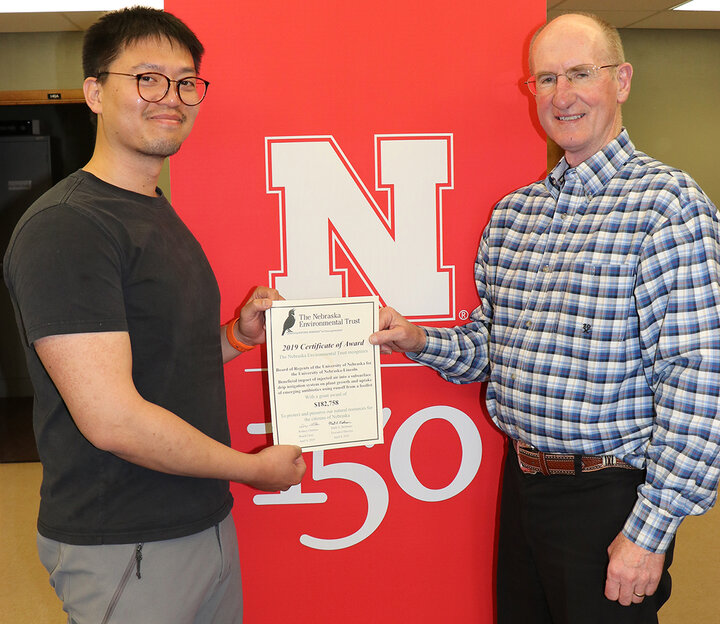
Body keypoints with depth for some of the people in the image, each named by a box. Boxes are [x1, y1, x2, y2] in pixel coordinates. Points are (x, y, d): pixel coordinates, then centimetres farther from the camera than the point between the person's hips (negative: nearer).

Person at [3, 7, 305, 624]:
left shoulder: (161, 214, 11)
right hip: (122, 552, -8)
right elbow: (112, 419, -25)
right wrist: (257, 467, -14)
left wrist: (235, 336, 0)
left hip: (208, 521, 8)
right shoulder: (64, 227, -19)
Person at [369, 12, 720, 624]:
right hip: (521, 484, 6)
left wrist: (651, 531, -19)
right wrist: (421, 341, -6)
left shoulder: (668, 203, -13)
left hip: (610, 500, -6)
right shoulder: (511, 213, 7)